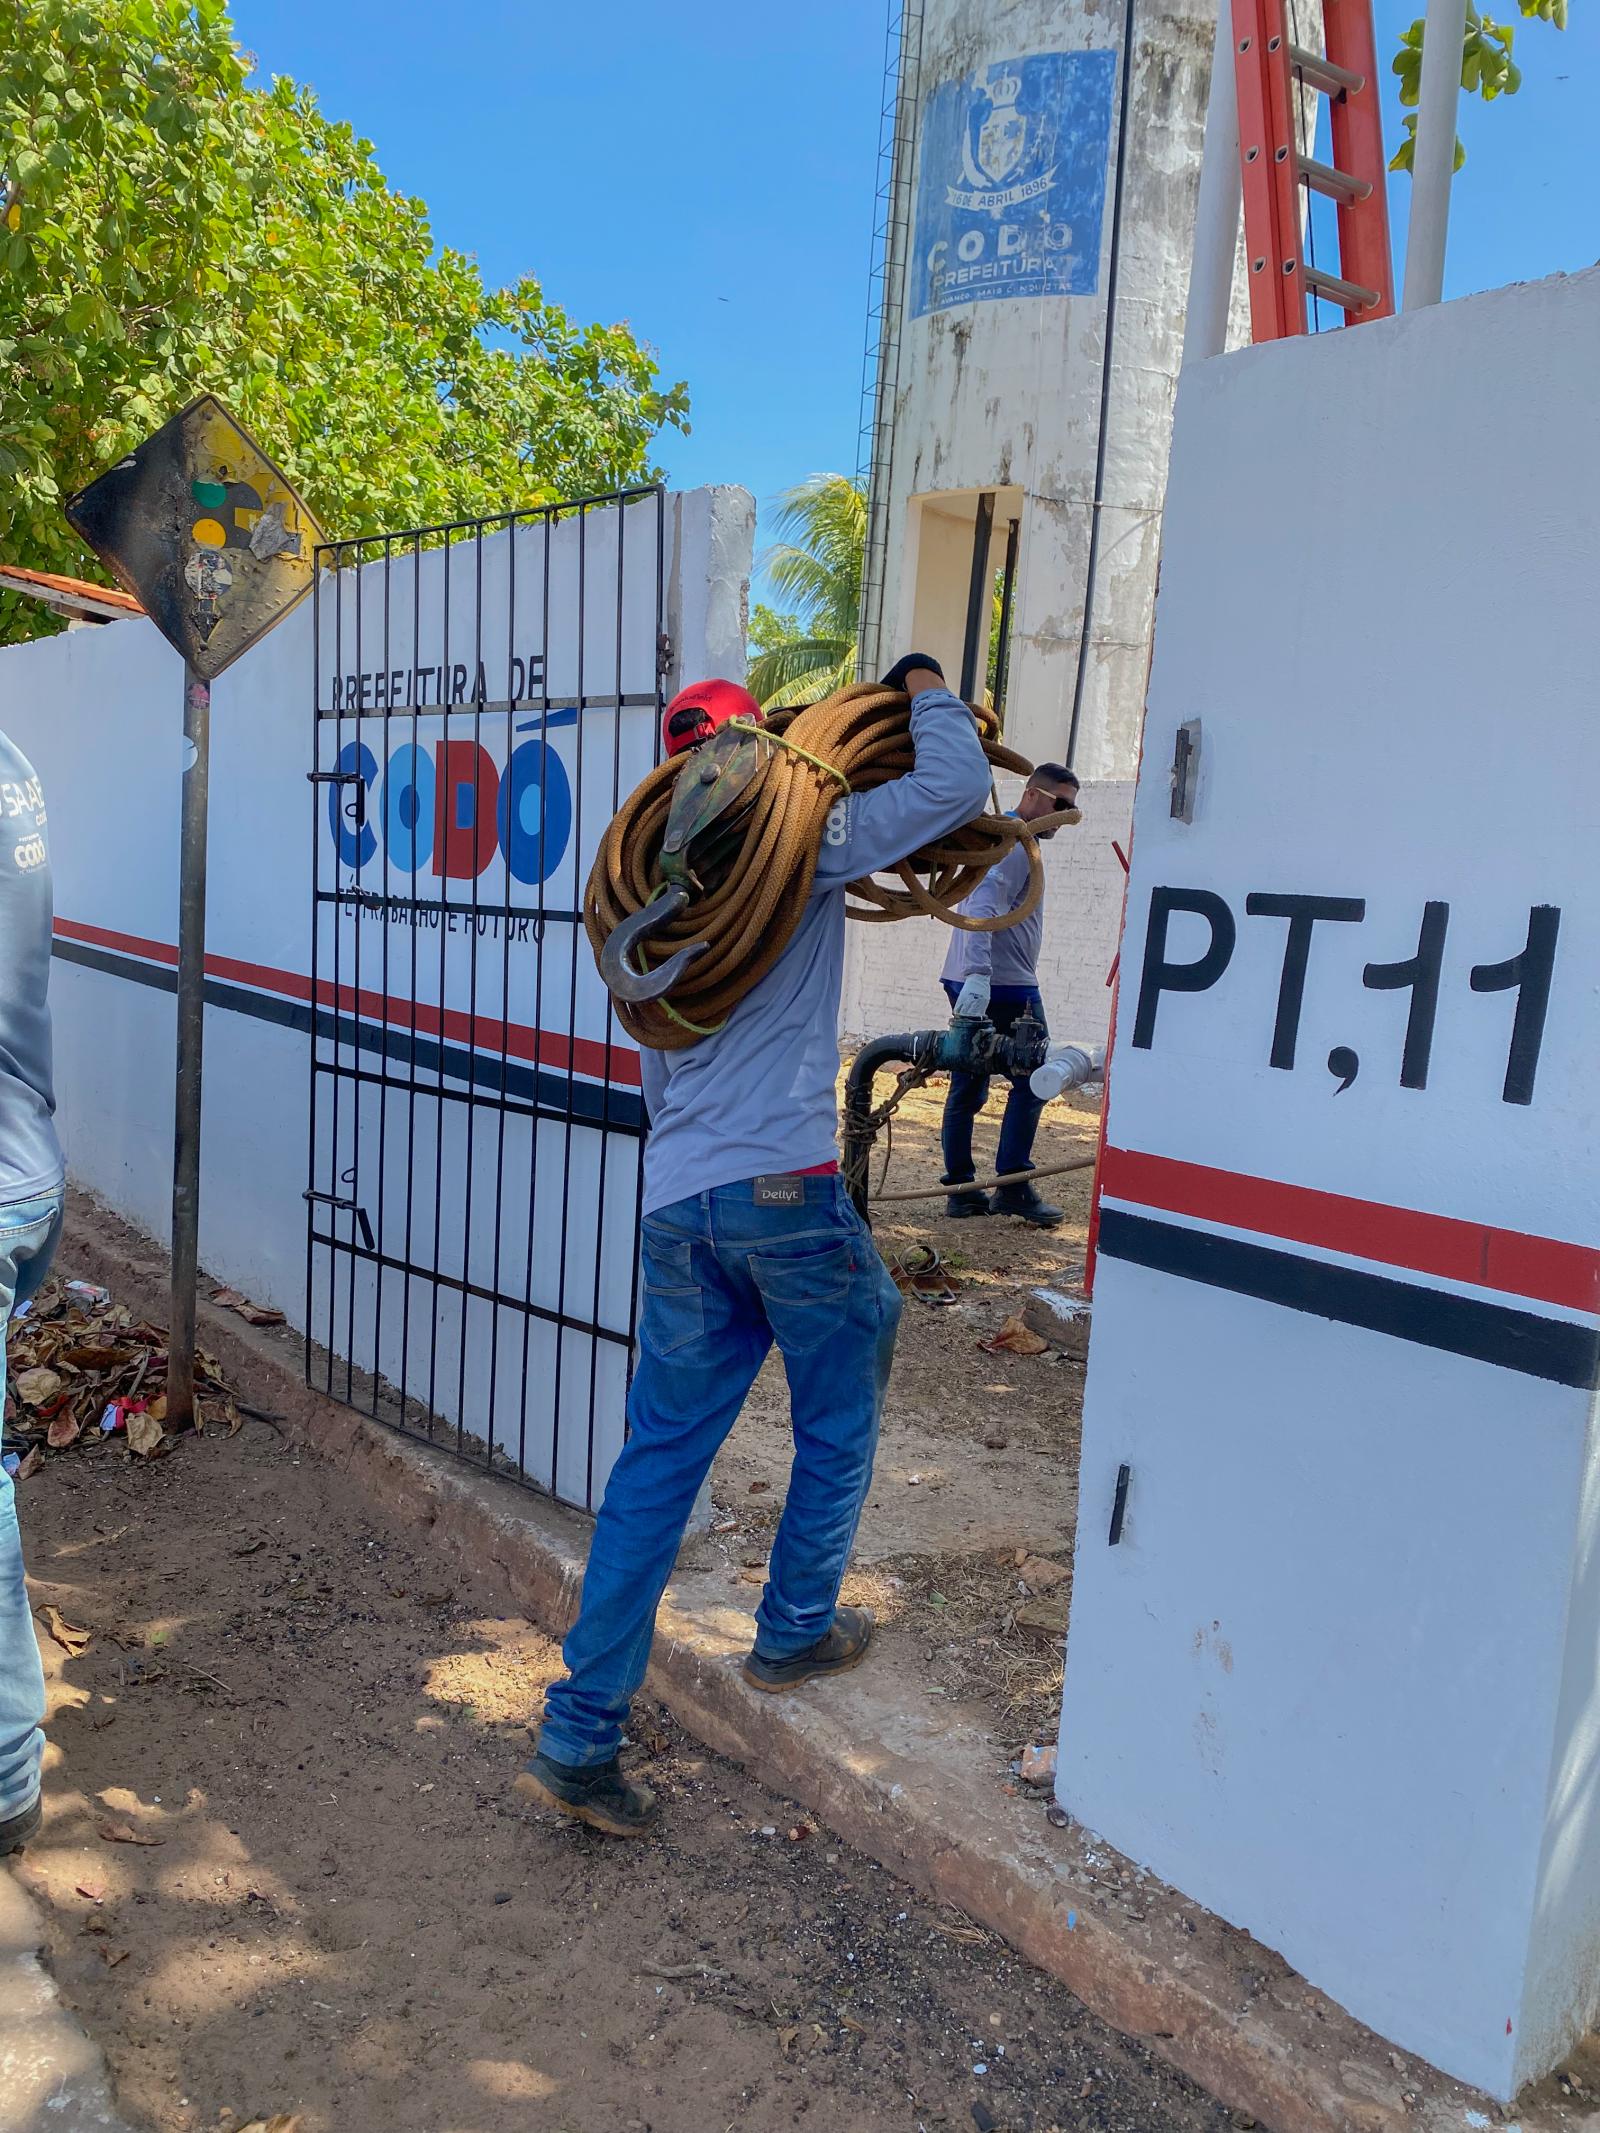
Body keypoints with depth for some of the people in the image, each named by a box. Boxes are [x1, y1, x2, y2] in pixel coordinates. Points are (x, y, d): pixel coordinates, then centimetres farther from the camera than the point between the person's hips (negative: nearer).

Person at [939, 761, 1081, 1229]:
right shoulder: (1017, 843, -11)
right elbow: (984, 906, -25)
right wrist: (978, 973, -35)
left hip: (972, 982, 10)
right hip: (1003, 984, -10)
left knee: (967, 1089, 8)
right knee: (1030, 1082, -2)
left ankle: (961, 1189, 11)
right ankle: (1012, 1186, -2)